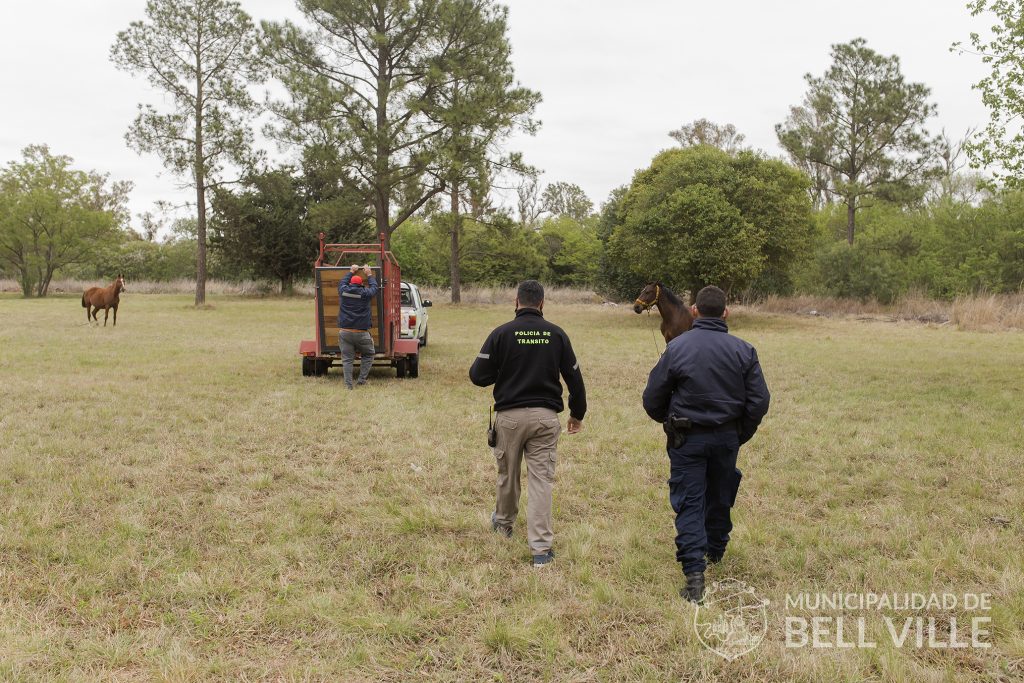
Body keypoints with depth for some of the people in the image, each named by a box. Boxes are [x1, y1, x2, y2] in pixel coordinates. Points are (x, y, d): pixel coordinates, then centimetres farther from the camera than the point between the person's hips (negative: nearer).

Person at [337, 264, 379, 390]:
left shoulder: (343, 291, 3)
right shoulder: (365, 294, -4)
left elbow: (342, 282, 26)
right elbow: (374, 287, 17)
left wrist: (351, 272, 37)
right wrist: (369, 274, 30)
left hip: (344, 331, 2)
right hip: (361, 333, -2)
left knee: (347, 359, 5)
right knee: (368, 354, 17)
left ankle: (348, 384, 0)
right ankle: (362, 379, 10)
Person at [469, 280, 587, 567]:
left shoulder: (502, 333, -7)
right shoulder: (557, 334, 0)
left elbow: (478, 376, -8)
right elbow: (574, 378, 5)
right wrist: (577, 414, 18)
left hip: (510, 415, -1)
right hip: (545, 416, 1)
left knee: (507, 474, 18)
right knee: (541, 479, 2)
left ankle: (503, 522, 42)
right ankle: (541, 548, -1)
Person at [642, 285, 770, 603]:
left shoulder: (677, 347, -11)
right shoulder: (743, 350, -5)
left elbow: (653, 399, -6)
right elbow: (759, 401, -4)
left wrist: (669, 422, 15)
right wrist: (741, 434, 11)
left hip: (687, 439, -3)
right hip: (727, 438, 3)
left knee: (689, 503, 1)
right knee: (720, 497, 22)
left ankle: (694, 572, -9)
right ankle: (716, 551, 43)